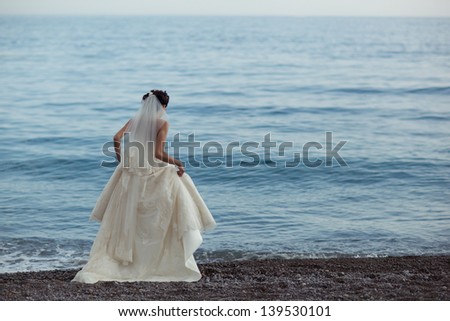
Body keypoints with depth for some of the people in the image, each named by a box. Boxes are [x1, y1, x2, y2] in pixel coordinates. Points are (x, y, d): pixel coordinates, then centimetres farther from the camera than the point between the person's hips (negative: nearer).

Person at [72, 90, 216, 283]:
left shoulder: (135, 119, 8)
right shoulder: (162, 122, -6)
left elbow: (117, 137, -4)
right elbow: (158, 153, -17)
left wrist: (120, 159, 10)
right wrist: (177, 163, -5)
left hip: (132, 174, 5)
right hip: (156, 175, -5)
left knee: (127, 219, 10)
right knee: (159, 220, 5)